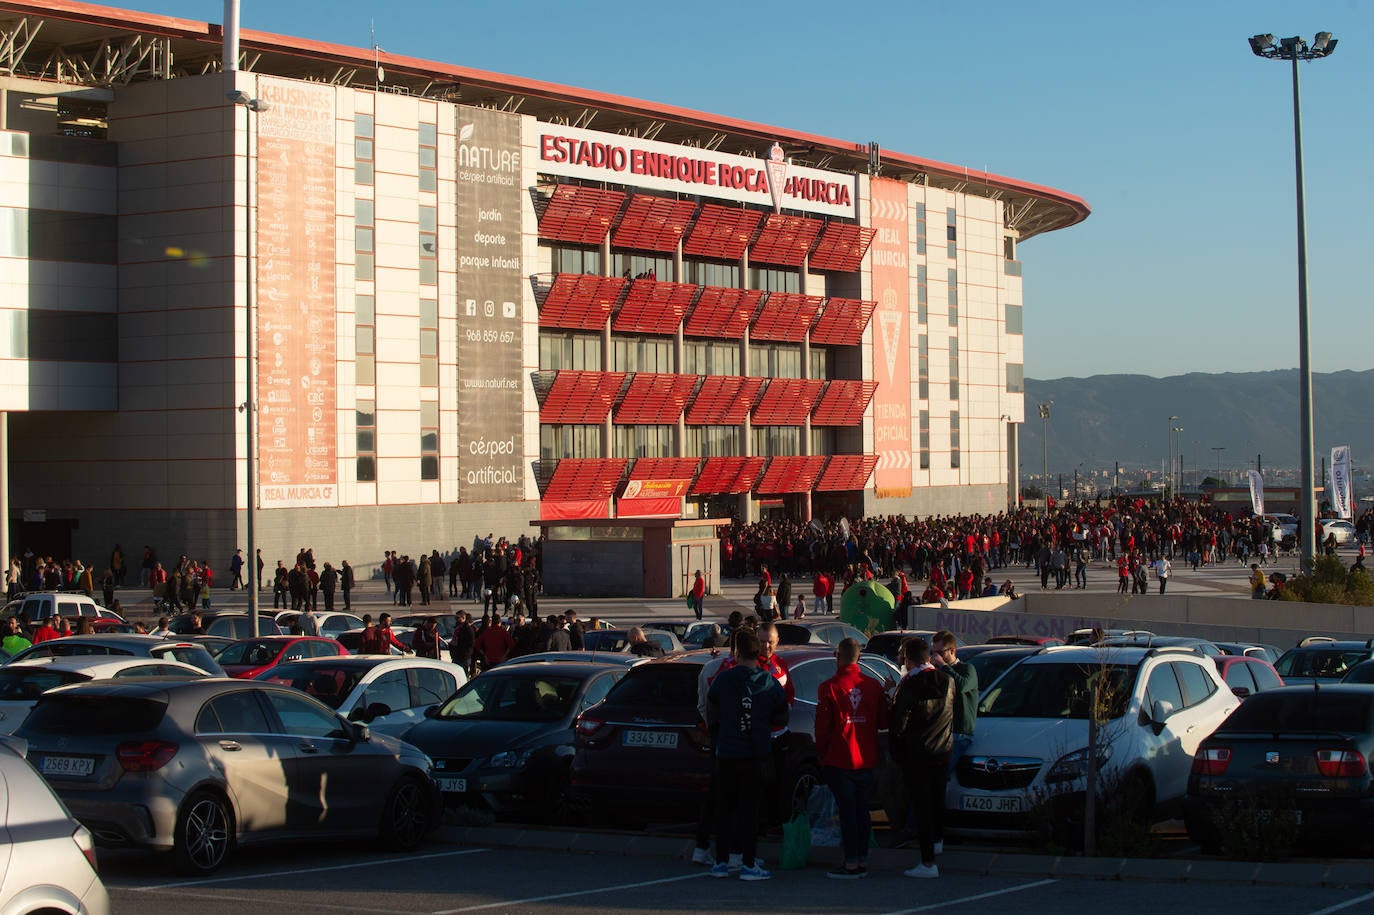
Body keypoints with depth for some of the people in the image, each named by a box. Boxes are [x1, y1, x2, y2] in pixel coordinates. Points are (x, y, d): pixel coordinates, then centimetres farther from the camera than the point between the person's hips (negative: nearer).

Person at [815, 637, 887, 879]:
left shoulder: (829, 687, -11)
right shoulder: (873, 686, 1)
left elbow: (822, 727, -9)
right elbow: (883, 722, 8)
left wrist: (822, 756, 3)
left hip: (839, 761, -4)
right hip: (866, 760, 4)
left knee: (847, 811, -2)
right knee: (862, 811, 13)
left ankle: (851, 863, -2)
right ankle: (863, 861, 16)